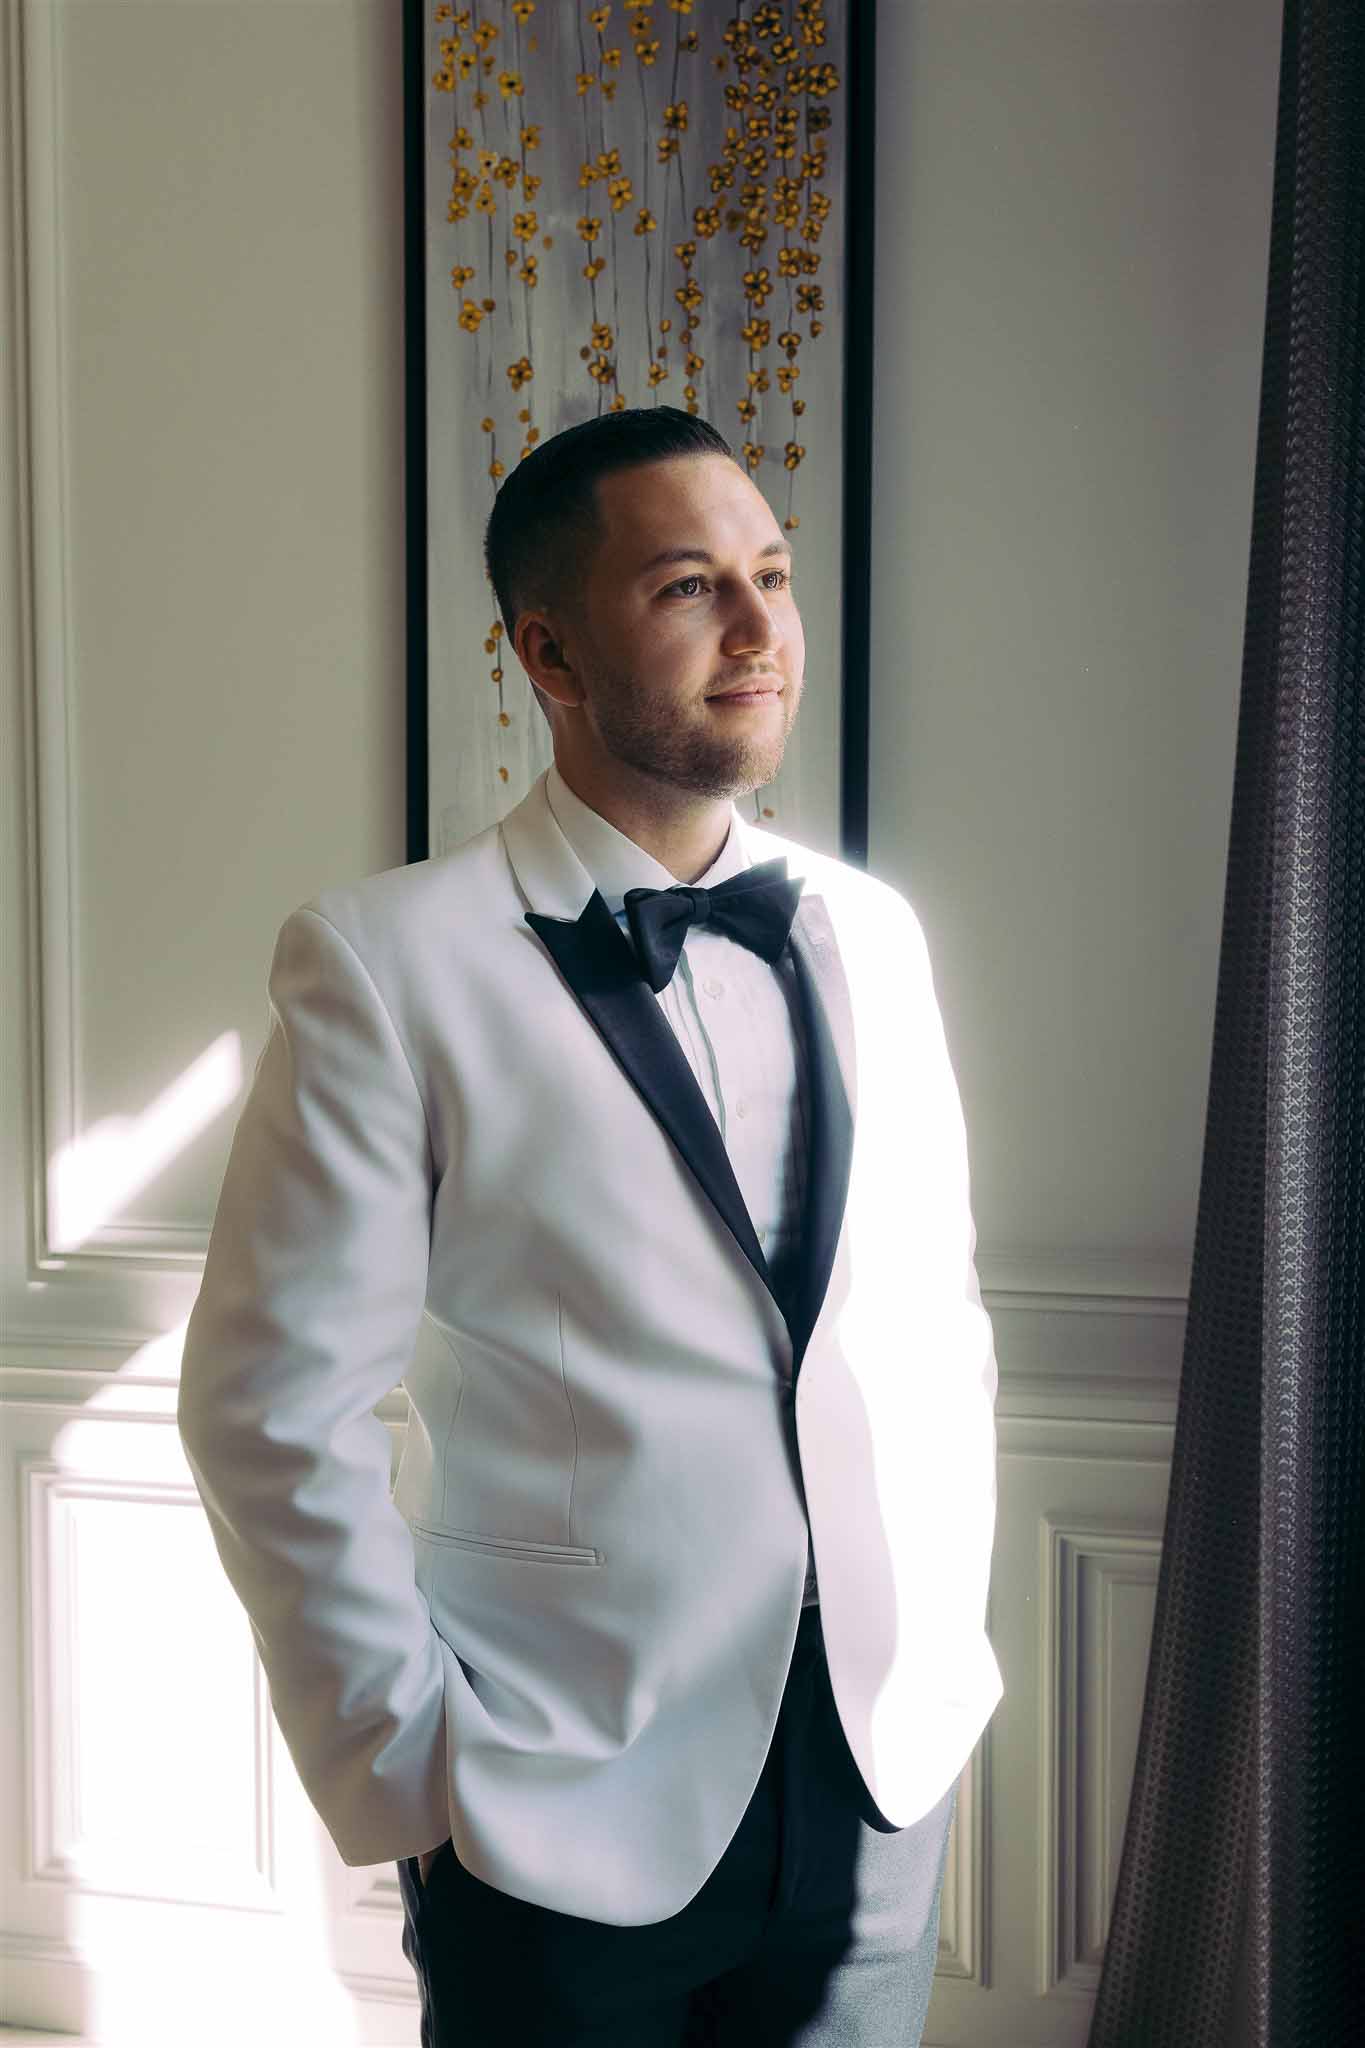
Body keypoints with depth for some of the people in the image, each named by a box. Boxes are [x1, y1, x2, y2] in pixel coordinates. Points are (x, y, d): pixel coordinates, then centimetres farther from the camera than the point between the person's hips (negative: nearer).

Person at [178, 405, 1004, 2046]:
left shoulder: (869, 936, 3)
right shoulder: (387, 962, -12)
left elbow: (940, 1318, 10)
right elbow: (277, 1409, -11)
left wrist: (948, 1649, 5)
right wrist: (410, 1776, -9)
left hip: (884, 1782, 4)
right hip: (561, 1825, -4)